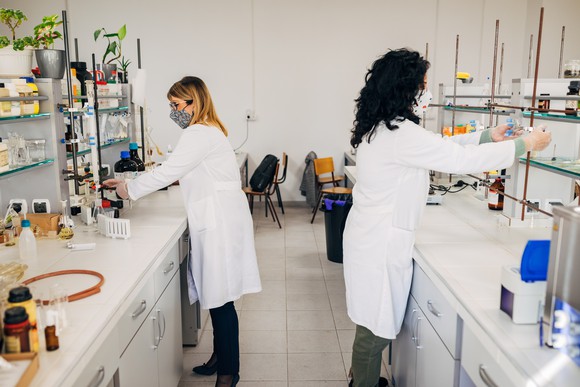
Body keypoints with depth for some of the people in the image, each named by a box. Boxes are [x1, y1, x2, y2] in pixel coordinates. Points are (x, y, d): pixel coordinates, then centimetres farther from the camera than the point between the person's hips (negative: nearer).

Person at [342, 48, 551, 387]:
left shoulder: (382, 127, 8)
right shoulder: (401, 134, -22)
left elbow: (440, 145, 17)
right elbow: (461, 159, -19)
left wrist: (489, 136, 15)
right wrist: (525, 144, -7)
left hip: (371, 235, 10)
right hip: (381, 244, -10)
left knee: (372, 324, 23)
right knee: (376, 329, 6)